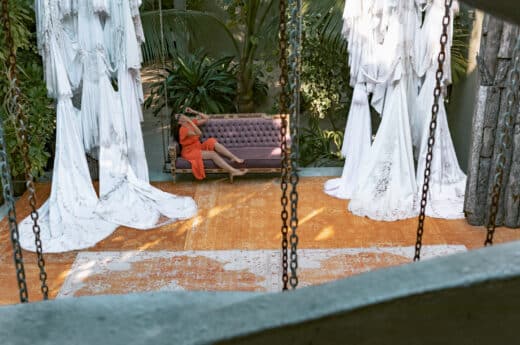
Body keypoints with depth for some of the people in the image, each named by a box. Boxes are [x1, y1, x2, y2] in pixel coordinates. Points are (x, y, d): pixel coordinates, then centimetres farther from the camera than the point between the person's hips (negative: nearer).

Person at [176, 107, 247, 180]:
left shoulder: (192, 122, 6)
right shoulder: (183, 129, -19)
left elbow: (206, 118, 9)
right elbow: (199, 133, -32)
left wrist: (194, 111, 4)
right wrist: (189, 121, -31)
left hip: (198, 147, 8)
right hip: (190, 152, -8)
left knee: (213, 142, -18)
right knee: (213, 154, -27)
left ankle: (235, 158, -25)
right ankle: (233, 171, -35)